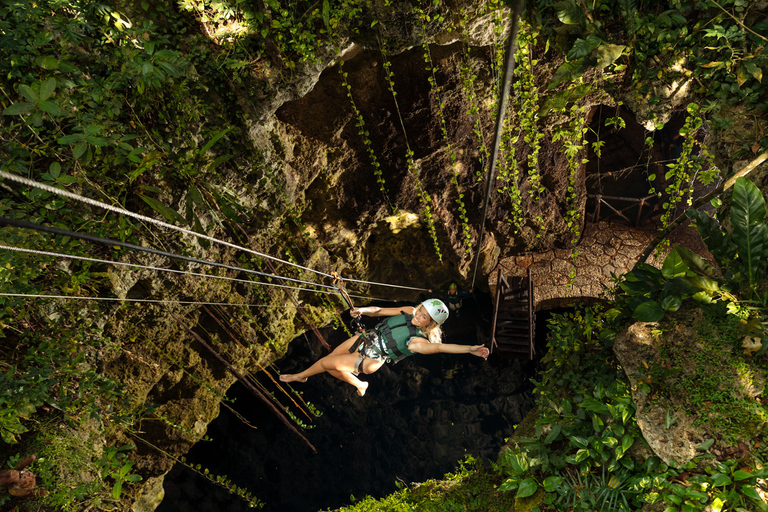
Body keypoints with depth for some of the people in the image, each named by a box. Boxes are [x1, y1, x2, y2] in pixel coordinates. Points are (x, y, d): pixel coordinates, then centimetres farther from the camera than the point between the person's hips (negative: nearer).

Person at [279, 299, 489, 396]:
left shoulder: (417, 341, -24)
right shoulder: (408, 311, -5)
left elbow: (438, 347, -42)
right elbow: (379, 311, 1)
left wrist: (470, 349, -52)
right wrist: (363, 310, -19)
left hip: (369, 360, -6)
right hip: (365, 339, 6)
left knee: (327, 362, -2)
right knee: (333, 369, 15)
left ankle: (300, 376, 28)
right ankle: (359, 384, 37)